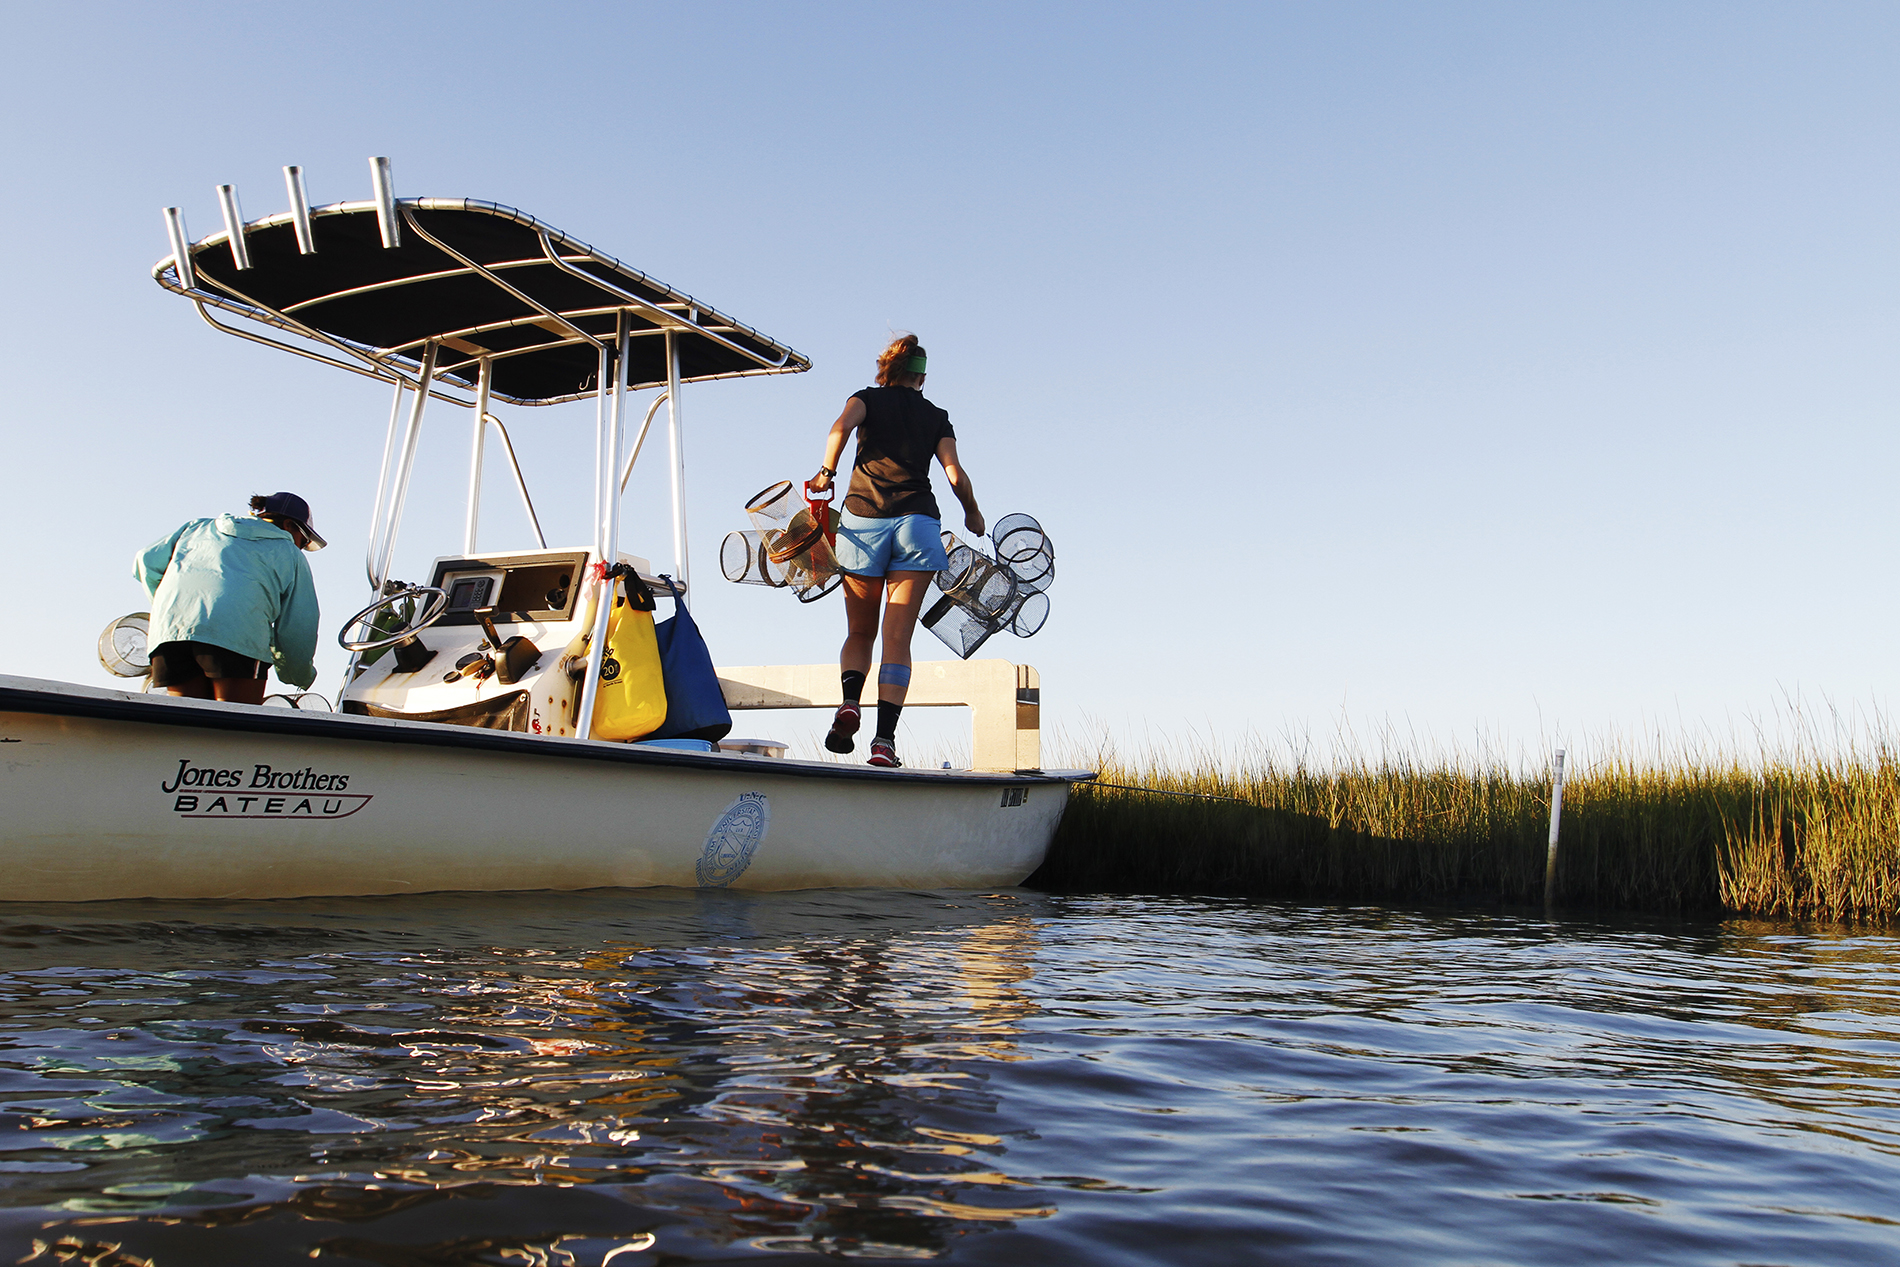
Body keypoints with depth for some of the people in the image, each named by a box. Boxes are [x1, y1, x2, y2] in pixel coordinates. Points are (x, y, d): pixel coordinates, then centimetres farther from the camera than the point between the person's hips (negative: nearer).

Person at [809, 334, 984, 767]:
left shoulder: (867, 398, 15)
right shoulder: (936, 416, 18)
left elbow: (841, 427, -8)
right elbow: (955, 474, 6)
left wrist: (827, 471, 5)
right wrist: (973, 514, 22)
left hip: (862, 517, 0)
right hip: (917, 520, 0)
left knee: (860, 633, 13)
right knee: (898, 638, -2)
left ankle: (850, 702, -13)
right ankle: (885, 738, -13)